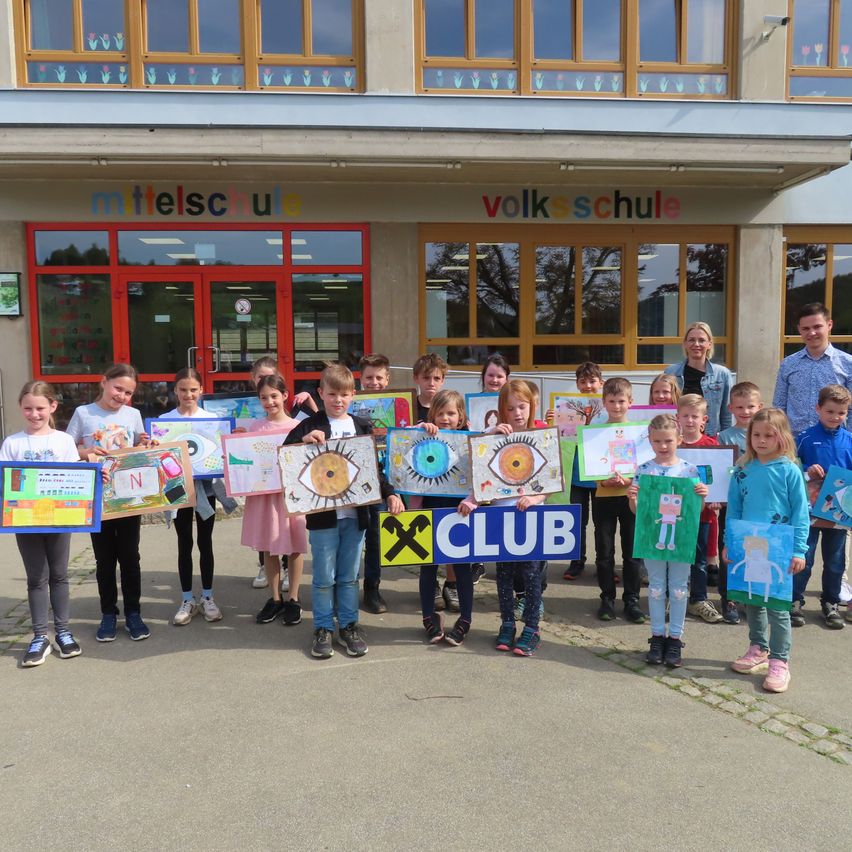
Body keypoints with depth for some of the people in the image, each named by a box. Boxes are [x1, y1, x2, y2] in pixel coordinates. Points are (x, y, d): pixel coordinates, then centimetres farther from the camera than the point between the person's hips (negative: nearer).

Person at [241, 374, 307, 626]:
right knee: (268, 546, 10)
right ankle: (275, 598, 25)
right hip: (263, 491, 2)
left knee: (294, 546, 6)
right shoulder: (256, 427, 5)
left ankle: (293, 599, 20)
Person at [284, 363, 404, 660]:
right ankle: (323, 629, 20)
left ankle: (349, 626, 25)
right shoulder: (310, 426, -1)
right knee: (324, 577, 6)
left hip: (355, 513, 3)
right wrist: (304, 441, -23)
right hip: (322, 514, -2)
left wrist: (390, 493, -2)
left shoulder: (362, 427, 8)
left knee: (349, 576, 13)